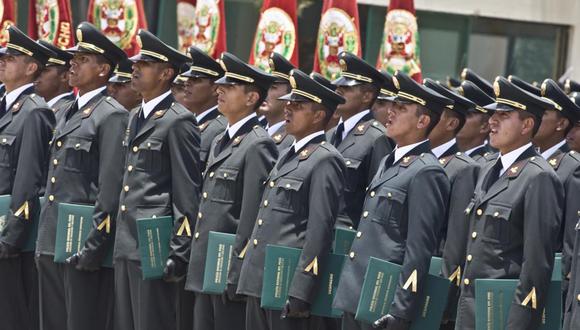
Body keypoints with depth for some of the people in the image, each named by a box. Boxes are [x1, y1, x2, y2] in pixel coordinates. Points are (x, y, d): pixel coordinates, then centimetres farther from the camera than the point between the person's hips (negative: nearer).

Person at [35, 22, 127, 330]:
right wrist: (43, 240, 16)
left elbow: (111, 189, -15)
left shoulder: (112, 116, -9)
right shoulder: (68, 114, 18)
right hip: (51, 244, 9)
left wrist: (93, 248, -18)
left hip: (82, 245, -9)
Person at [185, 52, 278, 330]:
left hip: (232, 270, -9)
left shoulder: (258, 145, -12)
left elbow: (253, 217, -16)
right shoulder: (220, 142, 17)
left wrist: (235, 276, -18)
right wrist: (195, 267, 17)